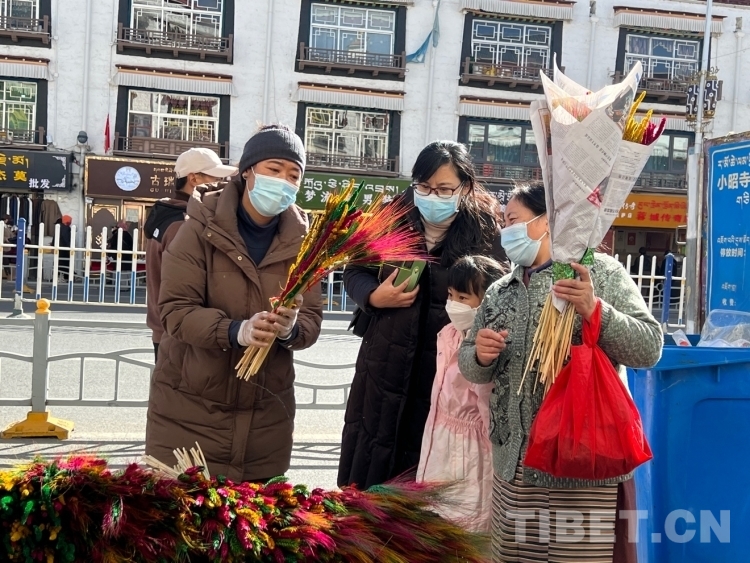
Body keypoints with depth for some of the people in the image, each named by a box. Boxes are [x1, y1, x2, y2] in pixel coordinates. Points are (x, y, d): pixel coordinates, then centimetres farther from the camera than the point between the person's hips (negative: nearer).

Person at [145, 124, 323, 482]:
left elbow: (312, 320, -2)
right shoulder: (201, 228, -9)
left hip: (267, 413, 3)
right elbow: (175, 310, -15)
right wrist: (236, 330, -31)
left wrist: (291, 329, -26)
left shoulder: (300, 240, 1)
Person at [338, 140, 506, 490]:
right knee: (368, 467, 12)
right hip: (388, 366, 3)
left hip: (450, 374, -2)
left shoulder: (487, 231, -7)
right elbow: (354, 273, 11)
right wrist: (374, 297, -9)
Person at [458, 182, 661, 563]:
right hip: (513, 462, 5)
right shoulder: (499, 292, 12)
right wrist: (480, 355, -7)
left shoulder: (601, 271, -3)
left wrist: (595, 311, -25)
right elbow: (470, 367, 15)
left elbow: (649, 349, -10)